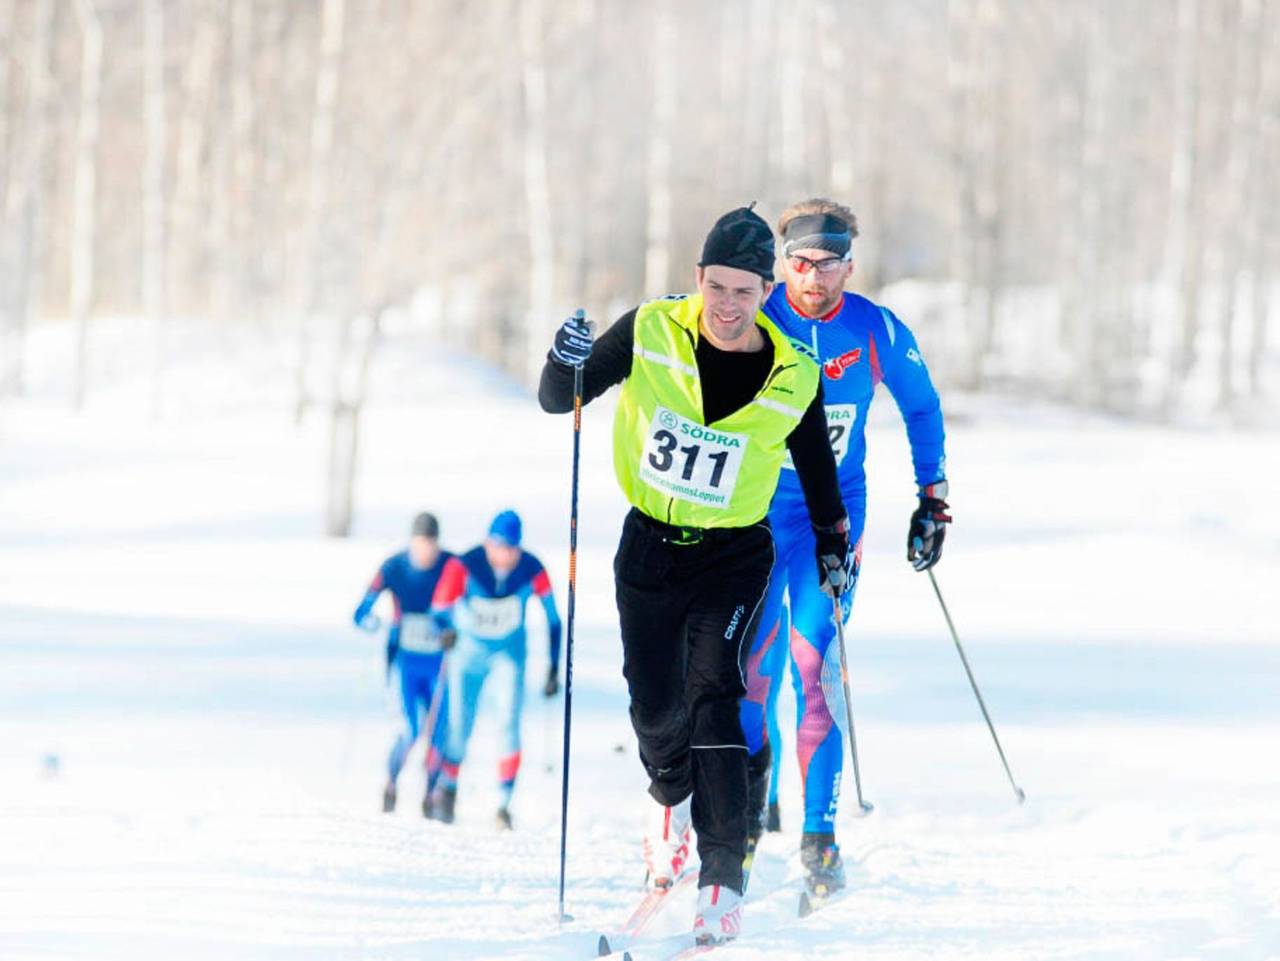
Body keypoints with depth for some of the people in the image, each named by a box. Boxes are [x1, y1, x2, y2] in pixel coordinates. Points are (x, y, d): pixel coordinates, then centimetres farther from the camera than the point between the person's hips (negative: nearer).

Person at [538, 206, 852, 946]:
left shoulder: (794, 379, -11)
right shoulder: (650, 335, -12)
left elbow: (816, 461, 8)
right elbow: (559, 401, -5)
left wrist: (833, 543, 12)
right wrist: (566, 366, -26)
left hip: (733, 557, -2)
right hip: (649, 549, 2)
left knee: (712, 696, -19)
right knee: (656, 710, 3)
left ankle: (724, 878, -19)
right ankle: (672, 797, 39)